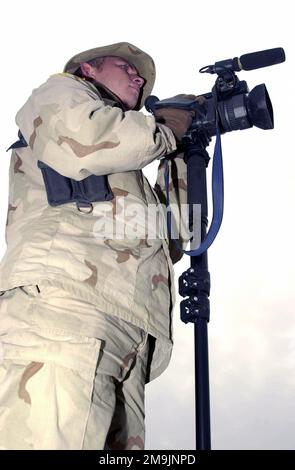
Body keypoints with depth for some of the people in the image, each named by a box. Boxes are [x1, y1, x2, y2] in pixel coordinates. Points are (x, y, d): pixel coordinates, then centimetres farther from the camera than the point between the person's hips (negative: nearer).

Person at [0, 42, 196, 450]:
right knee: (51, 437, -20)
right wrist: (164, 129, 10)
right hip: (61, 307, -7)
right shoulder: (60, 92, 19)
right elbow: (82, 142, -7)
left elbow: (171, 244, 32)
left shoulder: (127, 174, 38)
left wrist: (182, 156, 29)